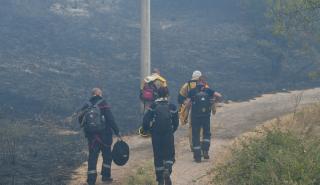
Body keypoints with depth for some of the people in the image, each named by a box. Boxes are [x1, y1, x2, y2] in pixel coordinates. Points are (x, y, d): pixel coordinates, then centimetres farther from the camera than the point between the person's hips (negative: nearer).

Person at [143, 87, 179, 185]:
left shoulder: (153, 106, 0)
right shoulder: (172, 107, 3)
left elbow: (146, 120, -4)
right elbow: (176, 122, 6)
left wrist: (147, 129, 13)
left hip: (156, 134, 0)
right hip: (168, 134, 0)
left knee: (158, 156, 8)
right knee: (169, 154, 10)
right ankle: (167, 170, -20)